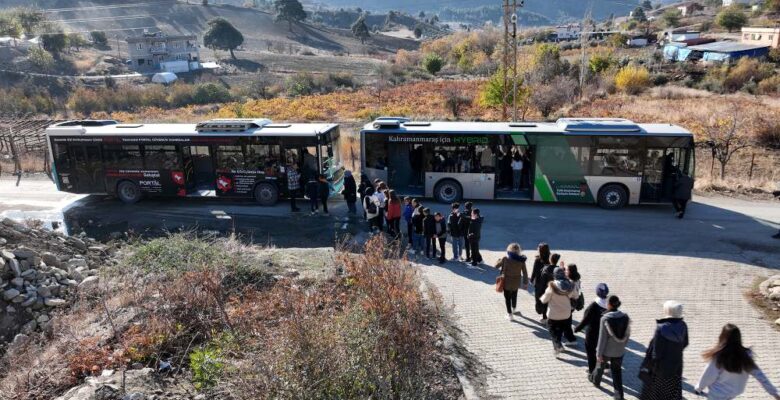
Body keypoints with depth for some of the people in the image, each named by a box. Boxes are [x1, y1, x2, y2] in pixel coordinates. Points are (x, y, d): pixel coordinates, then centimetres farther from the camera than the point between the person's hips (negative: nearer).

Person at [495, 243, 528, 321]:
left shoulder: (505, 259, -19)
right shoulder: (521, 260, -12)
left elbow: (496, 265, -5)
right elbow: (525, 272, -5)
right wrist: (525, 282, 7)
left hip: (507, 282, -3)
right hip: (516, 282, 3)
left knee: (507, 298, 12)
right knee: (514, 296, 27)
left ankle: (510, 314, 16)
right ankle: (514, 309, 48)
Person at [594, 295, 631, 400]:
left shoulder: (605, 319, -24)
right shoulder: (625, 317, -11)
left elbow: (602, 338, -19)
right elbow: (627, 334, 2)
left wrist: (599, 353, -10)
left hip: (606, 350, -3)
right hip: (619, 351, 3)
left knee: (600, 365, 25)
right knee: (617, 371, 15)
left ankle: (596, 381, 50)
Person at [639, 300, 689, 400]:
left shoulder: (661, 328, -27)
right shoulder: (683, 326, -11)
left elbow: (655, 352, -22)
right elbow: (685, 344, 7)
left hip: (660, 368, -5)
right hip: (676, 367, 5)